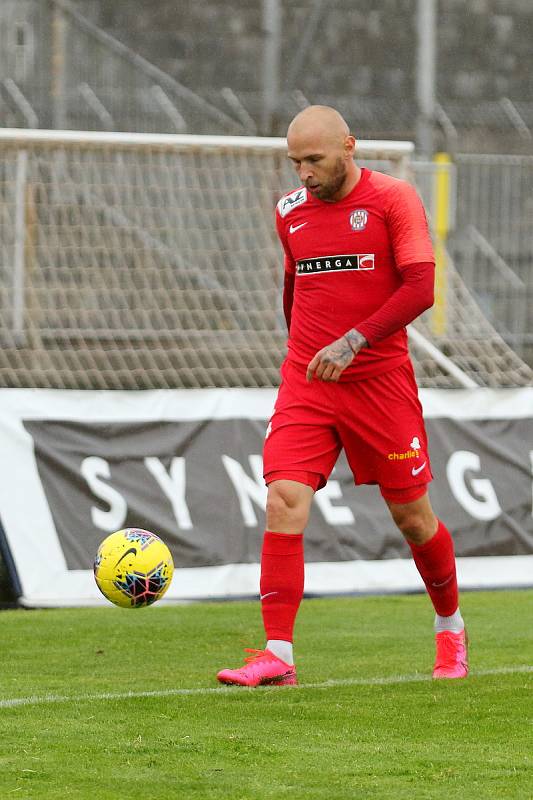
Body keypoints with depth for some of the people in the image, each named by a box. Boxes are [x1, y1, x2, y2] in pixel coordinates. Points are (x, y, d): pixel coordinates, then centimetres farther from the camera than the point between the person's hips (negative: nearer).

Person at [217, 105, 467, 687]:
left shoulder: (393, 198, -6)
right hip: (305, 381, 3)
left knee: (411, 515, 6)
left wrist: (353, 341, -22)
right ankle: (278, 655, -16)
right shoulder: (290, 212, 8)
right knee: (284, 498, -15)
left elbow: (420, 289, -14)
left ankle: (450, 630, 31)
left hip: (381, 379, -3)